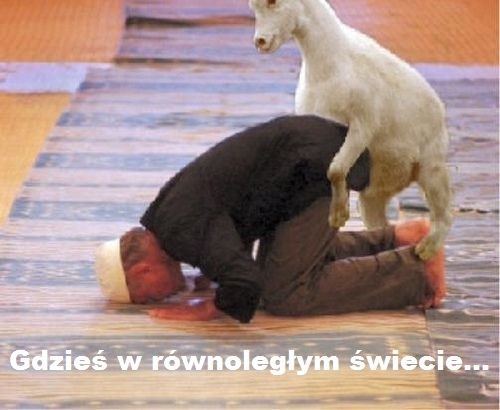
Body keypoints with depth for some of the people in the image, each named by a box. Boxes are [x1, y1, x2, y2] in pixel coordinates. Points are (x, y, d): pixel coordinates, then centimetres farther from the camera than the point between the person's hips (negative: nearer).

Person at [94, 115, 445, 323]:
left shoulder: (181, 229, -22)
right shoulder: (162, 218, 9)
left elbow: (245, 283, -35)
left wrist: (204, 310, -17)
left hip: (316, 166, -10)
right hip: (304, 146, 10)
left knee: (286, 295, -9)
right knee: (275, 263, 24)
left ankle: (416, 268, -3)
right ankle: (397, 238, 23)